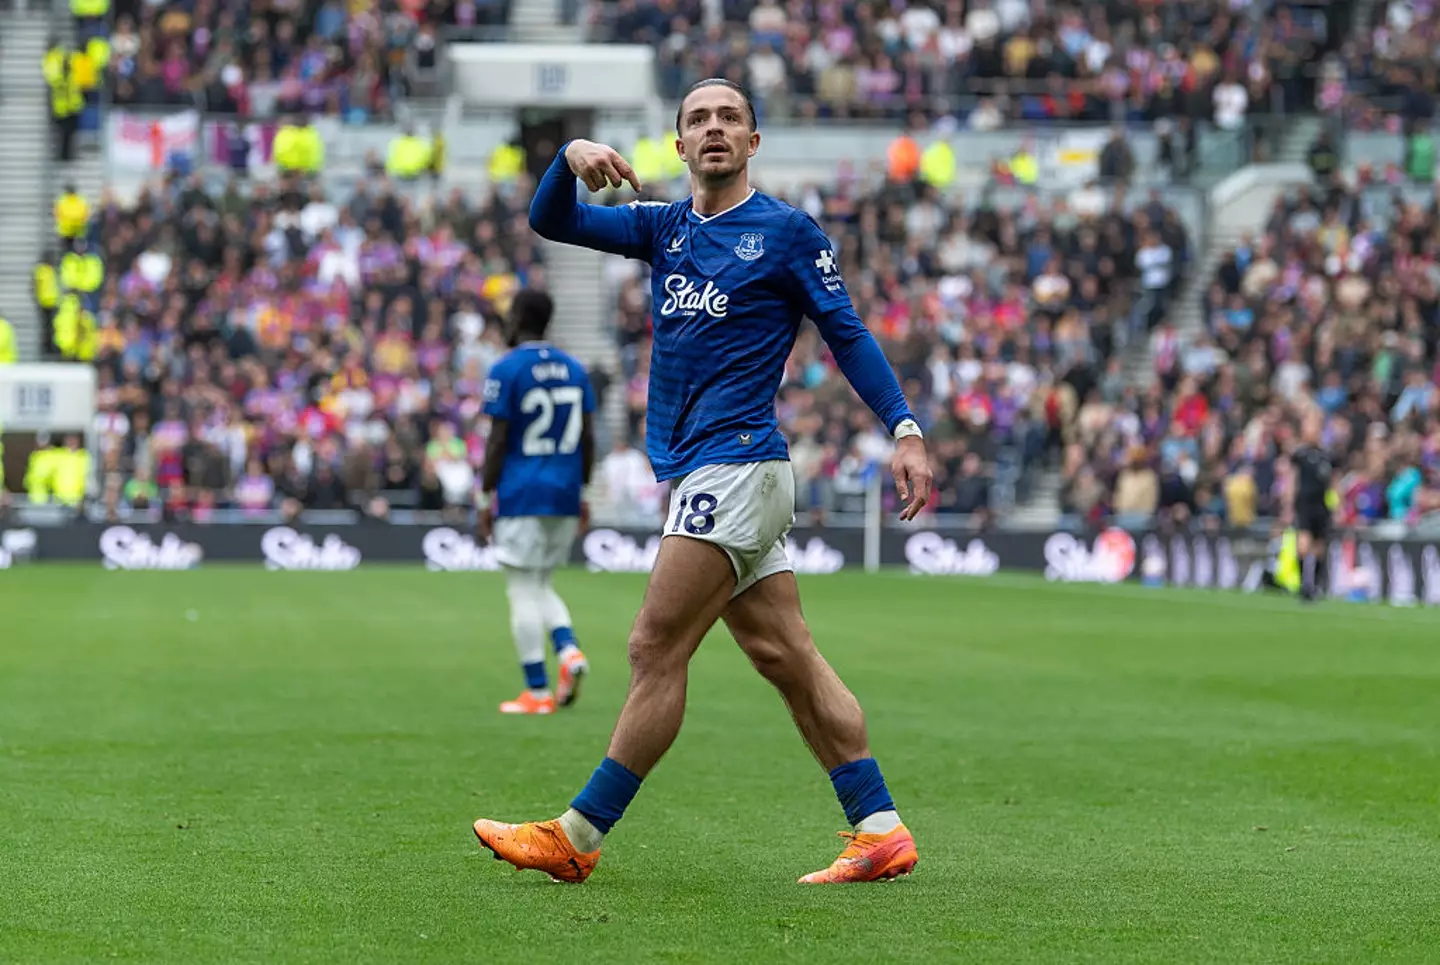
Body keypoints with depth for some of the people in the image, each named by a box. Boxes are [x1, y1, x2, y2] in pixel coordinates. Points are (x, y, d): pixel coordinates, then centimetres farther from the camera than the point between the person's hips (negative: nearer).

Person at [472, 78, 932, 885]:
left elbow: (849, 334, -1)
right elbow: (551, 222, 10)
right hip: (705, 477, 7)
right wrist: (572, 158, -11)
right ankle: (881, 832, 6)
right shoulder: (664, 227, 16)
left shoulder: (787, 231, -1)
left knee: (657, 650, -8)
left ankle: (577, 839, -5)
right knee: (787, 657, 5)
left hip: (738, 466, -7)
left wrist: (906, 430, -11)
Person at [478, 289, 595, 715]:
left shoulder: (506, 370, -8)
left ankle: (537, 692, -2)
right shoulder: (575, 369, 9)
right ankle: (569, 650, -7)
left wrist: (486, 499, -5)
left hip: (520, 496, -6)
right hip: (565, 497, 6)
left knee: (524, 591, -1)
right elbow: (588, 437, 9)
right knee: (540, 586, 18)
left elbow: (497, 440, -10)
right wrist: (582, 494, 16)